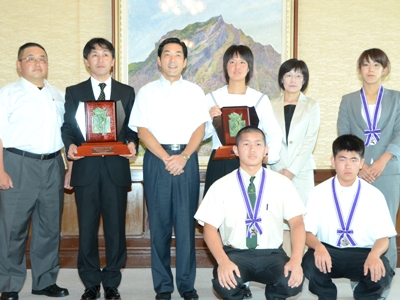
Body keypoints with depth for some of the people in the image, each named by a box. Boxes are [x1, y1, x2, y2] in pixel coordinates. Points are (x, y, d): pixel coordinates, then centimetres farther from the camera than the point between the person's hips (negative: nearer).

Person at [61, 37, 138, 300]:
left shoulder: (127, 92, 12)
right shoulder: (74, 92, 11)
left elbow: (133, 127, 9)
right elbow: (67, 127, 8)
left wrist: (132, 144, -11)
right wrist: (70, 145, -12)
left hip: (116, 167, 0)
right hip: (86, 168, 0)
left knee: (116, 227, 4)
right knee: (87, 227, 5)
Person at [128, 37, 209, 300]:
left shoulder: (195, 92, 11)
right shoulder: (147, 92, 8)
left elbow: (200, 129, 4)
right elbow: (143, 130, 0)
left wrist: (183, 157, -11)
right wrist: (166, 159, -11)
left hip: (187, 159, 0)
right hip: (157, 159, 0)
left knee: (186, 223, -1)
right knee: (160, 224, 2)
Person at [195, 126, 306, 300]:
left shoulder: (282, 183, 3)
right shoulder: (221, 186, 0)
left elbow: (297, 223, -2)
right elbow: (210, 227, -3)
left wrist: (296, 260, -20)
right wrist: (223, 261, -22)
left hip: (271, 254, 1)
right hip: (235, 253, -1)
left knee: (292, 282, -29)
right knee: (225, 283, -33)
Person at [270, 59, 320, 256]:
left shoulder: (311, 106, 8)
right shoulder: (271, 106, 11)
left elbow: (310, 140, 0)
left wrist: (292, 170, -9)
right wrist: (278, 169, -6)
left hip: (301, 171, -1)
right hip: (276, 171, 1)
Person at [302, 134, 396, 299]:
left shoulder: (374, 195, 0)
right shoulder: (318, 192, -1)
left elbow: (383, 237, -2)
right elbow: (307, 232, -4)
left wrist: (374, 254, -26)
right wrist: (318, 246, -28)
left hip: (363, 253, 0)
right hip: (328, 251, 0)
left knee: (382, 273, -31)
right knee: (310, 264, -33)